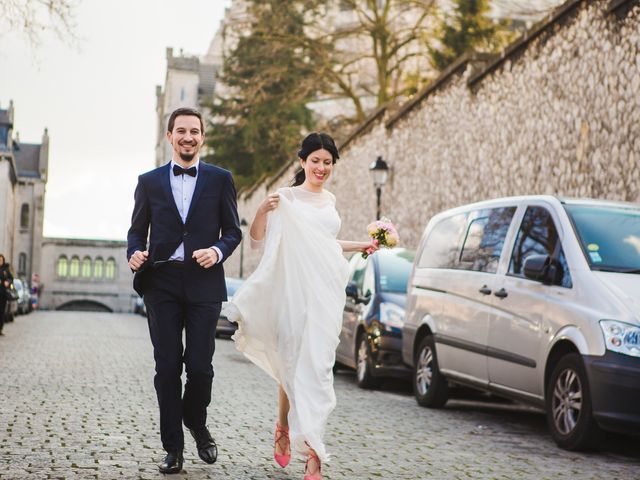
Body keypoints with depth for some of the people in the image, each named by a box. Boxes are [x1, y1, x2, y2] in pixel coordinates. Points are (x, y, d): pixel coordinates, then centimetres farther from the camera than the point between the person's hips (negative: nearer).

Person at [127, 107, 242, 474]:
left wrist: (218, 251, -13)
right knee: (167, 367, 1)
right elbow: (137, 230, 13)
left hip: (204, 283, -1)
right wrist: (135, 254, -8)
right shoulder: (149, 181, 11)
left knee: (200, 365, -3)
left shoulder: (220, 179, 8)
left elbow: (233, 230, 7)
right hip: (162, 283, 1)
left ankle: (196, 423, 27)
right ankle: (173, 447, 10)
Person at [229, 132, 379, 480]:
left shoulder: (330, 200, 17)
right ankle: (284, 427, 24)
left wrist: (360, 246, 27)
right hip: (296, 291, -4)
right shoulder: (287, 197, -1)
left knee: (318, 366, -3)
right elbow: (257, 240, -6)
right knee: (294, 363, 1)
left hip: (328, 291, 4)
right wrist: (262, 212, -23)